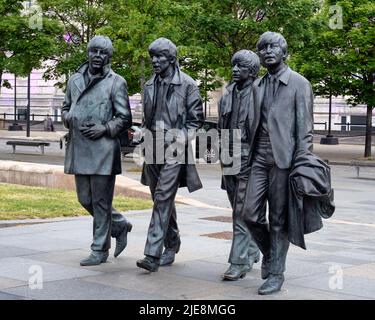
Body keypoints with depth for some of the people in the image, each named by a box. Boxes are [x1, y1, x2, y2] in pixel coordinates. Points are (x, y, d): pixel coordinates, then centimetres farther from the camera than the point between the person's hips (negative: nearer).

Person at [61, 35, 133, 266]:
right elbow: (66, 108, 24)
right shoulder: (75, 80, 12)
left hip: (103, 149, -6)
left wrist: (105, 128, -15)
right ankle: (120, 225, 32)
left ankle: (100, 250, 8)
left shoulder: (116, 82, -2)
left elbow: (125, 119, -1)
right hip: (79, 148, 6)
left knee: (101, 201, -1)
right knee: (85, 199, 11)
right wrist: (69, 119, 2)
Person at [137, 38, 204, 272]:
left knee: (163, 198, -14)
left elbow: (197, 119, -1)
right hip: (154, 148, 7)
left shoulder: (187, 84, -4)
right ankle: (172, 245, 30)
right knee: (163, 200, 14)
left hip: (174, 149, -7)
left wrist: (180, 138, -11)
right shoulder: (150, 85, 14)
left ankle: (153, 255, -18)